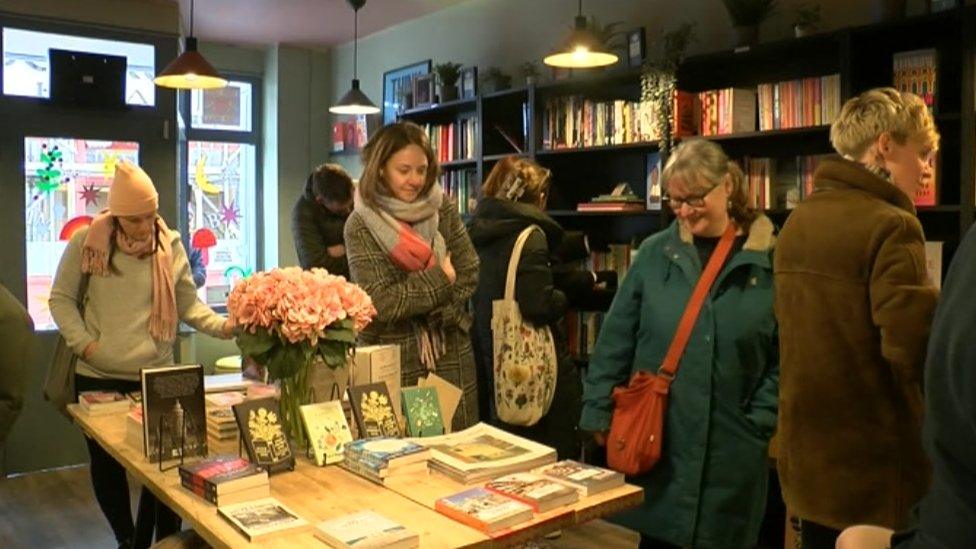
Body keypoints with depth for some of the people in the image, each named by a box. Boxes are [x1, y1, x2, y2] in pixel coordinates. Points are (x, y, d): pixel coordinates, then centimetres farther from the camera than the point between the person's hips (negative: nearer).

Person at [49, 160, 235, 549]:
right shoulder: (87, 243, -5)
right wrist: (83, 342, -10)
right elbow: (61, 298, 2)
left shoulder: (171, 246, -1)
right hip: (97, 378, 0)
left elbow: (188, 305, 1)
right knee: (106, 464, 13)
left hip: (156, 378, 0)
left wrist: (223, 326, -16)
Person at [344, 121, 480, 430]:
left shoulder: (443, 209, 1)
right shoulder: (361, 225, -10)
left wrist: (437, 314, -12)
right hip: (394, 359, -3)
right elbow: (379, 301, -16)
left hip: (451, 354, 3)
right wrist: (440, 279, -11)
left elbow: (469, 274, 1)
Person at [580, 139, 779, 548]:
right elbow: (615, 340, 2)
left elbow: (785, 358, 0)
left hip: (731, 448, 0)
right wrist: (600, 411, 1)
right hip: (656, 438, 1)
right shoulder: (654, 254, 0)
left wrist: (760, 423, -6)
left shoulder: (769, 260, -4)